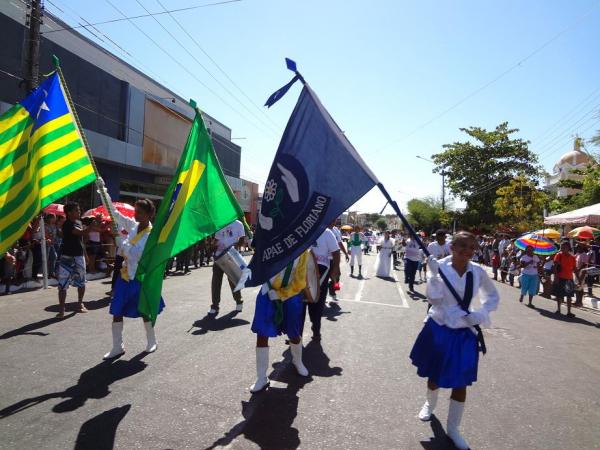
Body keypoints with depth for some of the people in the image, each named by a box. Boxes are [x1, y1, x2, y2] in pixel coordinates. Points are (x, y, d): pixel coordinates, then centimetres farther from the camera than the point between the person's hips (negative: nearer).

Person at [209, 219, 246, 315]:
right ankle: (214, 306, 7)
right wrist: (214, 245, -5)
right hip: (219, 255, 4)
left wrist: (235, 245, -19)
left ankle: (238, 301, 25)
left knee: (232, 280, 3)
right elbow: (216, 240, 17)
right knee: (216, 280, 0)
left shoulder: (238, 224, 3)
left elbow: (242, 240, 0)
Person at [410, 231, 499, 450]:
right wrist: (435, 274, -32)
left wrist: (480, 314, -7)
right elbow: (434, 299, -20)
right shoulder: (440, 267, -15)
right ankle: (430, 404, 53)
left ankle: (453, 428, 29)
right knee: (434, 374, 19)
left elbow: (493, 297, 8)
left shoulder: (478, 272, -7)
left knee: (461, 383, 6)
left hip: (464, 333, 2)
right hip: (438, 328, -1)